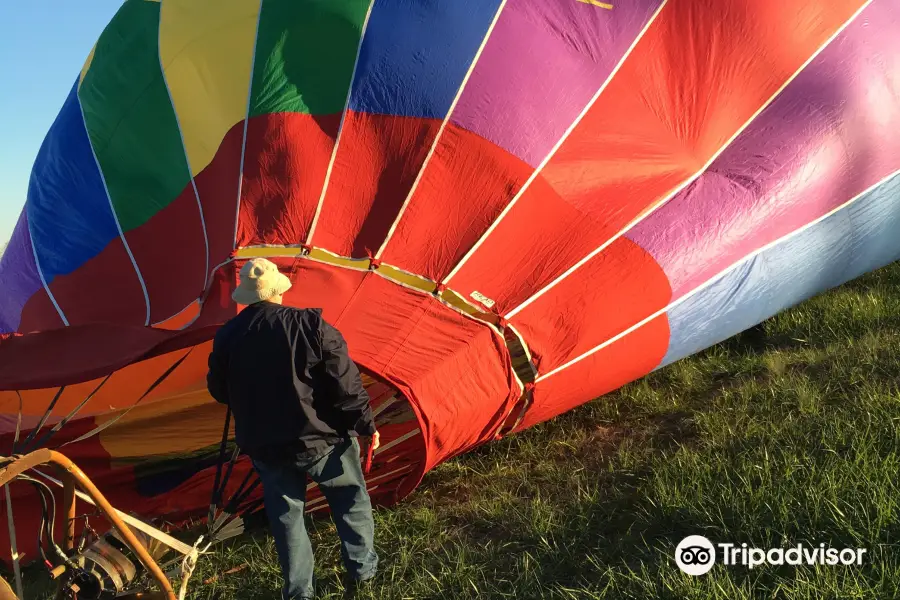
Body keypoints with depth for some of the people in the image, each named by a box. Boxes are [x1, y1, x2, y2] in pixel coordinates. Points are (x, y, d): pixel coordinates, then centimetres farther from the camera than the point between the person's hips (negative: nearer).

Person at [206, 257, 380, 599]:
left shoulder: (226, 337, -3)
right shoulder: (309, 324, -14)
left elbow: (218, 391, 9)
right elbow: (344, 382, -14)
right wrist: (364, 424, -3)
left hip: (264, 446, 3)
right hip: (319, 437, -2)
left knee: (285, 515, 17)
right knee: (350, 500, 19)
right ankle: (362, 570, 30)